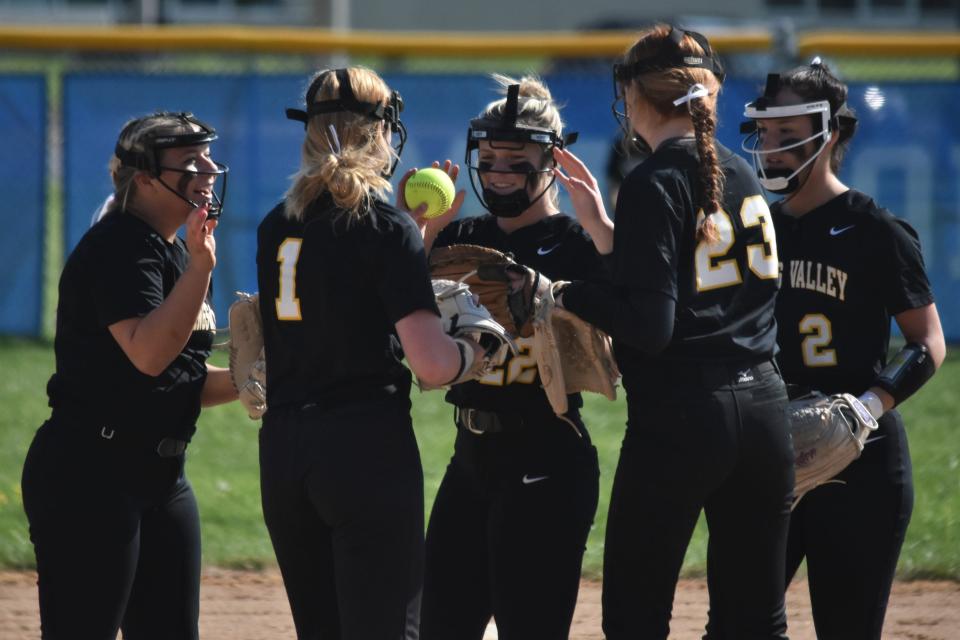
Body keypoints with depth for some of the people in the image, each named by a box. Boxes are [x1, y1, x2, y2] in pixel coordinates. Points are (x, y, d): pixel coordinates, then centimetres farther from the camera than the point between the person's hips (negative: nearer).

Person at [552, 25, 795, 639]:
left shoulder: (654, 184, -10)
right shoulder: (742, 174, 12)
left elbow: (650, 328, -16)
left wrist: (562, 294, -5)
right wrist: (604, 228, 21)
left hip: (678, 416, -7)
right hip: (763, 406, 7)